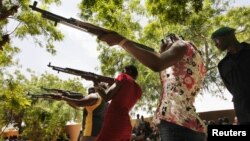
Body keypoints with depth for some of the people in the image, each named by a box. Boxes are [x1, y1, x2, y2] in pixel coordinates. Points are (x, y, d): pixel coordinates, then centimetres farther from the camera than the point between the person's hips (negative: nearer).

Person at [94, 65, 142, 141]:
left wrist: (98, 87, 11)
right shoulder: (138, 90, 19)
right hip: (127, 127, 8)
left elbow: (107, 97, -5)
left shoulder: (124, 77, 2)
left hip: (114, 124, -7)